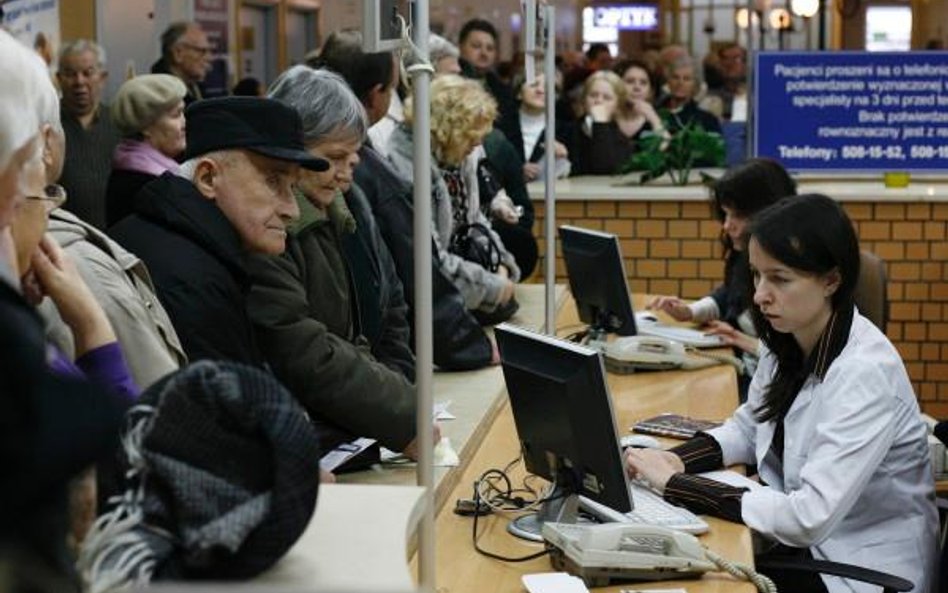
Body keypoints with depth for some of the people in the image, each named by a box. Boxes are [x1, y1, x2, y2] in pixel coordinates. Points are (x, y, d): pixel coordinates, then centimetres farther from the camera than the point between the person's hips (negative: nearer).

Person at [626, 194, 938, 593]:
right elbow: (749, 427, 15)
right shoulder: (785, 343, -3)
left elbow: (810, 517, -31)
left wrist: (677, 486, -25)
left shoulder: (865, 372, -26)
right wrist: (677, 460, -6)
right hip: (800, 540, 7)